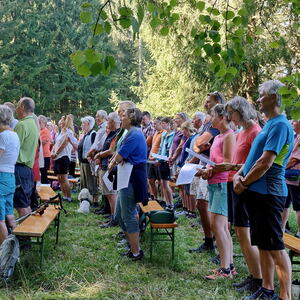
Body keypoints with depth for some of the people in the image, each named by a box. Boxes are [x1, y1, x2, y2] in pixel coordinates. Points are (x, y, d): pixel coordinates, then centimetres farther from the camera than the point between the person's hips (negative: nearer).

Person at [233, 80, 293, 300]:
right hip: (256, 192, 10)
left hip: (268, 193, -10)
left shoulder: (280, 125, -14)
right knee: (263, 244, 14)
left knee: (275, 246, -5)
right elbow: (254, 157, 19)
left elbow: (265, 162, -21)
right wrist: (238, 175, 4)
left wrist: (244, 182, -10)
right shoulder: (269, 124, 17)